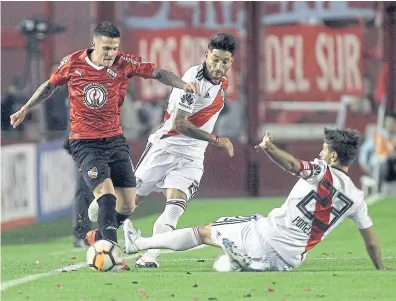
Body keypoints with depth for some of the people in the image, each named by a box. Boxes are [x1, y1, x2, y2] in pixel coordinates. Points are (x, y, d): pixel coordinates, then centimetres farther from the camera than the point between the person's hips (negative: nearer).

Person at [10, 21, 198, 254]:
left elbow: (158, 74, -2)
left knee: (127, 206, 2)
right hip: (84, 143, -3)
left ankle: (99, 237, 28)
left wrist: (183, 85, -20)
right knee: (106, 192, -24)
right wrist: (25, 110, 18)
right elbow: (50, 86, 11)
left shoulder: (124, 63, -6)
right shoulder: (72, 63, -7)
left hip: (114, 139, 3)